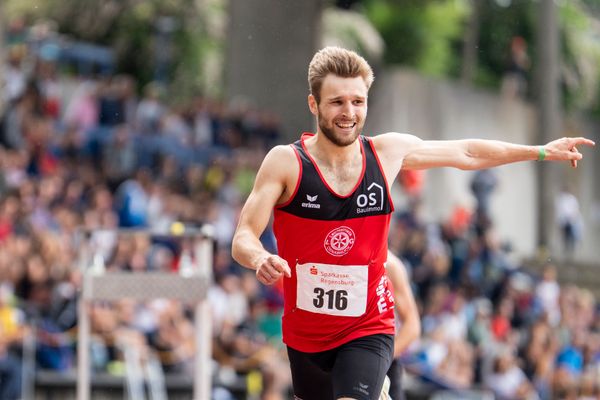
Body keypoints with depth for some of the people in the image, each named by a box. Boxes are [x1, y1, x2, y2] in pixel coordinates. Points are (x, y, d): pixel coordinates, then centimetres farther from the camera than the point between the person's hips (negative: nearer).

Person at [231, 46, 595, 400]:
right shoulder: (286, 162, -12)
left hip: (369, 330, -1)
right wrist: (261, 260, -40)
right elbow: (243, 238, -16)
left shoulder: (389, 152, -4)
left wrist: (542, 152, 19)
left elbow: (467, 154, 12)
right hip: (305, 334, 1)